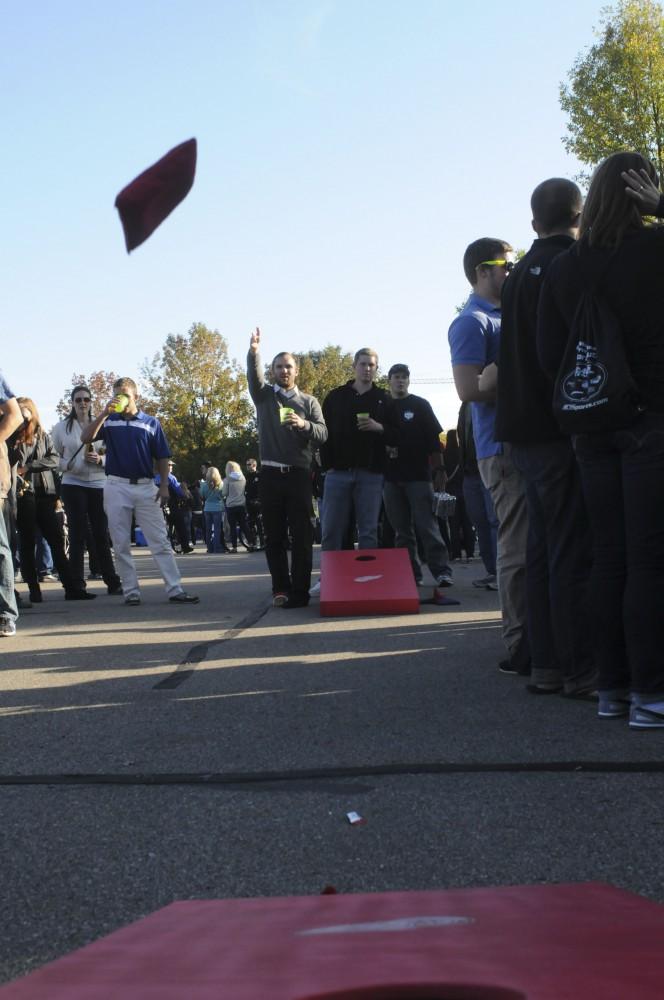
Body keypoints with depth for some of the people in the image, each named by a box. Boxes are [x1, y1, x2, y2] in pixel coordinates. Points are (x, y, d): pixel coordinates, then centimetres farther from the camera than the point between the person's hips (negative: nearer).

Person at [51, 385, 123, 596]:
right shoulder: (62, 427, 5)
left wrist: (100, 460, -13)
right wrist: (72, 464, -12)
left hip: (98, 485, 1)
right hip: (73, 485, 0)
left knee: (101, 535, 1)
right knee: (77, 535, 0)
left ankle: (112, 582, 7)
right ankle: (77, 584, 5)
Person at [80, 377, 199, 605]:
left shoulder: (151, 423, 7)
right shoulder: (108, 421, 8)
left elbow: (162, 458, 7)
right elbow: (85, 438, -8)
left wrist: (164, 486, -3)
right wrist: (104, 413, -14)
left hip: (146, 486, 0)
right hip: (116, 486, 1)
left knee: (160, 541, -2)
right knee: (121, 544, 3)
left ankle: (175, 589, -4)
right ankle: (130, 591, 10)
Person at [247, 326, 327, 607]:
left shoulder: (309, 401, 10)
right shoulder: (264, 395, 10)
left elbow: (323, 434, -1)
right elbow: (254, 376, -11)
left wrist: (304, 424, -22)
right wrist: (253, 352, -31)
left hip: (299, 474, -1)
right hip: (270, 474, 1)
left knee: (302, 536, -4)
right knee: (274, 536, 3)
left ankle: (300, 591, -2)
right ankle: (280, 588, 9)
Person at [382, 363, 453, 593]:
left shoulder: (420, 405, 7)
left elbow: (433, 440, 4)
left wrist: (439, 470, -2)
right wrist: (383, 447, -4)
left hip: (418, 475, -3)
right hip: (391, 477, 3)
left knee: (427, 526, -9)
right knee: (401, 529, 5)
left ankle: (441, 571, -9)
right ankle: (411, 573, 10)